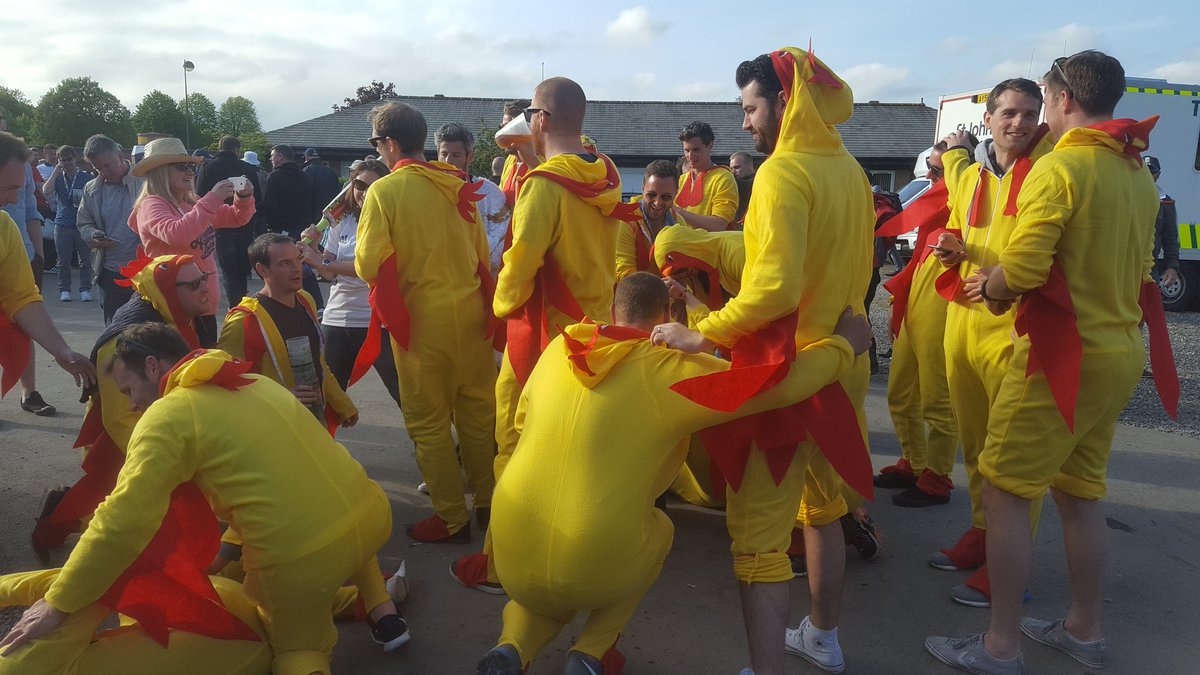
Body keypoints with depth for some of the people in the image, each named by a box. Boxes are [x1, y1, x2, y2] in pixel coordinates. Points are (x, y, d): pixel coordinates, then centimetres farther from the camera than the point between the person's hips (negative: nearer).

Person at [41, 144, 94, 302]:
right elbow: (46, 191, -9)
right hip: (62, 225, 2)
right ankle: (64, 290, 13)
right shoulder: (57, 177, 8)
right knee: (63, 261, 5)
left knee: (85, 260, 0)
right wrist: (56, 172, -8)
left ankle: (85, 289, 8)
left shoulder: (86, 177, 3)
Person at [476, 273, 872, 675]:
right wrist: (844, 344, 4)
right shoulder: (670, 373, -11)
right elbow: (784, 383, -12)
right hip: (596, 572, -4)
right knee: (659, 529, 28)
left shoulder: (557, 351, 1)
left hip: (513, 563, 4)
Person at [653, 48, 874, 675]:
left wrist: (702, 334, -20)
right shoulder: (850, 171, 8)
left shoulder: (784, 171, -17)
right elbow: (849, 272, 12)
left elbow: (775, 287, -27)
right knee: (821, 507, 24)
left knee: (758, 529, -2)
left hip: (783, 370, -9)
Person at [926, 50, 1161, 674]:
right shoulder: (1139, 176, 11)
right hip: (1120, 351, 9)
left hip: (1062, 355, -9)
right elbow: (1134, 269, 19)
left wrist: (993, 287, -1)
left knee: (1005, 493, 0)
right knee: (1080, 493, 18)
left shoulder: (1059, 167, -15)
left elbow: (1022, 268, -24)